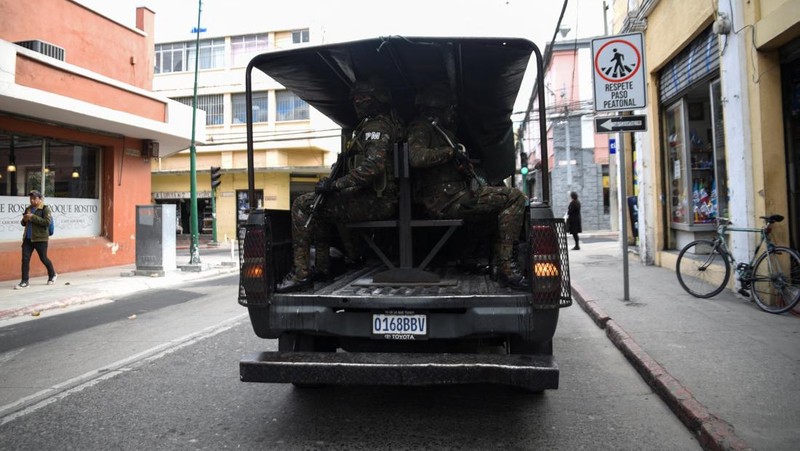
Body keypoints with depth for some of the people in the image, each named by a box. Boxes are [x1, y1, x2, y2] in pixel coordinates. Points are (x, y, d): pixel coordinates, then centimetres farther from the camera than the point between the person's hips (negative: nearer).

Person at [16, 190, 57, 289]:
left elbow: (47, 222, -19)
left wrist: (32, 217, -22)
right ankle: (24, 282, 3)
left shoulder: (45, 209, -6)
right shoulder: (28, 209, 13)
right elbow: (23, 223, 21)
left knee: (43, 258, 7)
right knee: (25, 259, -1)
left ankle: (52, 275, 29)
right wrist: (24, 219, -2)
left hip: (40, 238, -6)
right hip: (27, 238, 6)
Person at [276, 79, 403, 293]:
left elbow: (373, 165, -27)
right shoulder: (371, 125, 21)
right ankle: (322, 267, 20)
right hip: (377, 199, 11)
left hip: (377, 201, -11)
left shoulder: (377, 126, -12)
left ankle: (301, 273, -12)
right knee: (319, 203, 25)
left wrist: (335, 184, -23)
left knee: (303, 205, -11)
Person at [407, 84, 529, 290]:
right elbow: (416, 157, -21)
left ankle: (498, 261, 7)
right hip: (443, 198, -10)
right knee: (514, 197, -15)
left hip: (453, 195, 10)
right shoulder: (421, 128, 0)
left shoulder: (441, 131, 29)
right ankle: (506, 267, -19)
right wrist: (451, 151, -13)